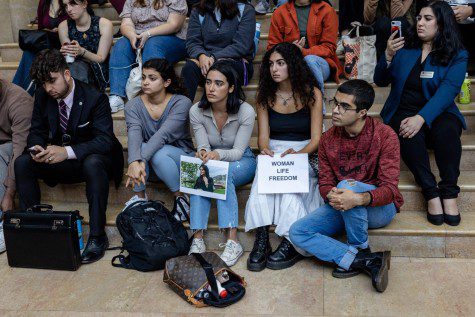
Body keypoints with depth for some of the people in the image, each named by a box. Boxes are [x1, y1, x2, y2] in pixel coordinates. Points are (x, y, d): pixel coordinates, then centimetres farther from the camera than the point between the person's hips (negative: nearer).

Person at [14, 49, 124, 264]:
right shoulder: (42, 97, 0)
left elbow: (105, 139, -25)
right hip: (58, 160, 5)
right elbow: (36, 132, 8)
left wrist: (68, 151, -38)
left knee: (93, 164, -39)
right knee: (22, 163, -16)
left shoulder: (95, 98, -17)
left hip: (92, 159, -5)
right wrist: (36, 148, -19)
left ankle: (97, 236, -31)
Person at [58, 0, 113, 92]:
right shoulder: (64, 26, 1)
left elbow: (101, 59, -9)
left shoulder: (104, 24, -7)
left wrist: (82, 51, -29)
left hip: (98, 72, -2)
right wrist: (65, 52, -25)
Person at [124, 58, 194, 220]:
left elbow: (163, 134, -31)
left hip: (181, 156, -2)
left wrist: (142, 160, -43)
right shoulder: (133, 105, -6)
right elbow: (134, 134, -26)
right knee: (140, 147, -30)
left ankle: (181, 196, -13)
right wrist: (134, 162, -45)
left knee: (159, 154, -34)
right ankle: (140, 195, -10)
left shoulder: (181, 103, -16)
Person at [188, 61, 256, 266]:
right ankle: (197, 239, -32)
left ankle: (233, 241, -36)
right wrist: (202, 153, -36)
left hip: (242, 162, -2)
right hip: (212, 161, 2)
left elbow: (238, 151, -21)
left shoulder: (246, 111, -20)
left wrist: (218, 154, -42)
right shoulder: (196, 111, -12)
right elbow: (203, 146, -11)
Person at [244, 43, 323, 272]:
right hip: (273, 153, 2)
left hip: (304, 153, -2)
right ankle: (261, 240, -35)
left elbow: (316, 139, -7)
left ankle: (291, 243, -30)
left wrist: (298, 154, -26)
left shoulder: (311, 93, -3)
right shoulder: (265, 95, 6)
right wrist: (265, 150, -23)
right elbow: (263, 136, 1)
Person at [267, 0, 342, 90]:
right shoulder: (279, 13, 8)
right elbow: (272, 47, 9)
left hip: (320, 63, -1)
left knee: (309, 60, -35)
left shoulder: (327, 11, 4)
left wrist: (304, 52, -19)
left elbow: (329, 47, -2)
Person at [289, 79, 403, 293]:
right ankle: (367, 261, -22)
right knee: (297, 232, -16)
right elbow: (325, 182, 1)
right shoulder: (328, 139, 0)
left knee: (347, 185, -36)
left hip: (380, 206, -4)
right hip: (342, 209, 5)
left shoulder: (385, 135, -13)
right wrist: (331, 196, -25)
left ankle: (360, 252, -14)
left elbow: (390, 188, -20)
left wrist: (359, 199, -41)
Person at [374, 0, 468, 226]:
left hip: (436, 114, -1)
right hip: (403, 112, 1)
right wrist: (388, 56, -9)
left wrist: (421, 118, -29)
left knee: (447, 129, -35)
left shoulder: (457, 56, 3)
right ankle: (431, 193, -29)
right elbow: (380, 81, 11)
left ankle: (449, 193, -27)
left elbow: (446, 93, -13)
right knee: (409, 135, -34)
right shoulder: (404, 49, 12)